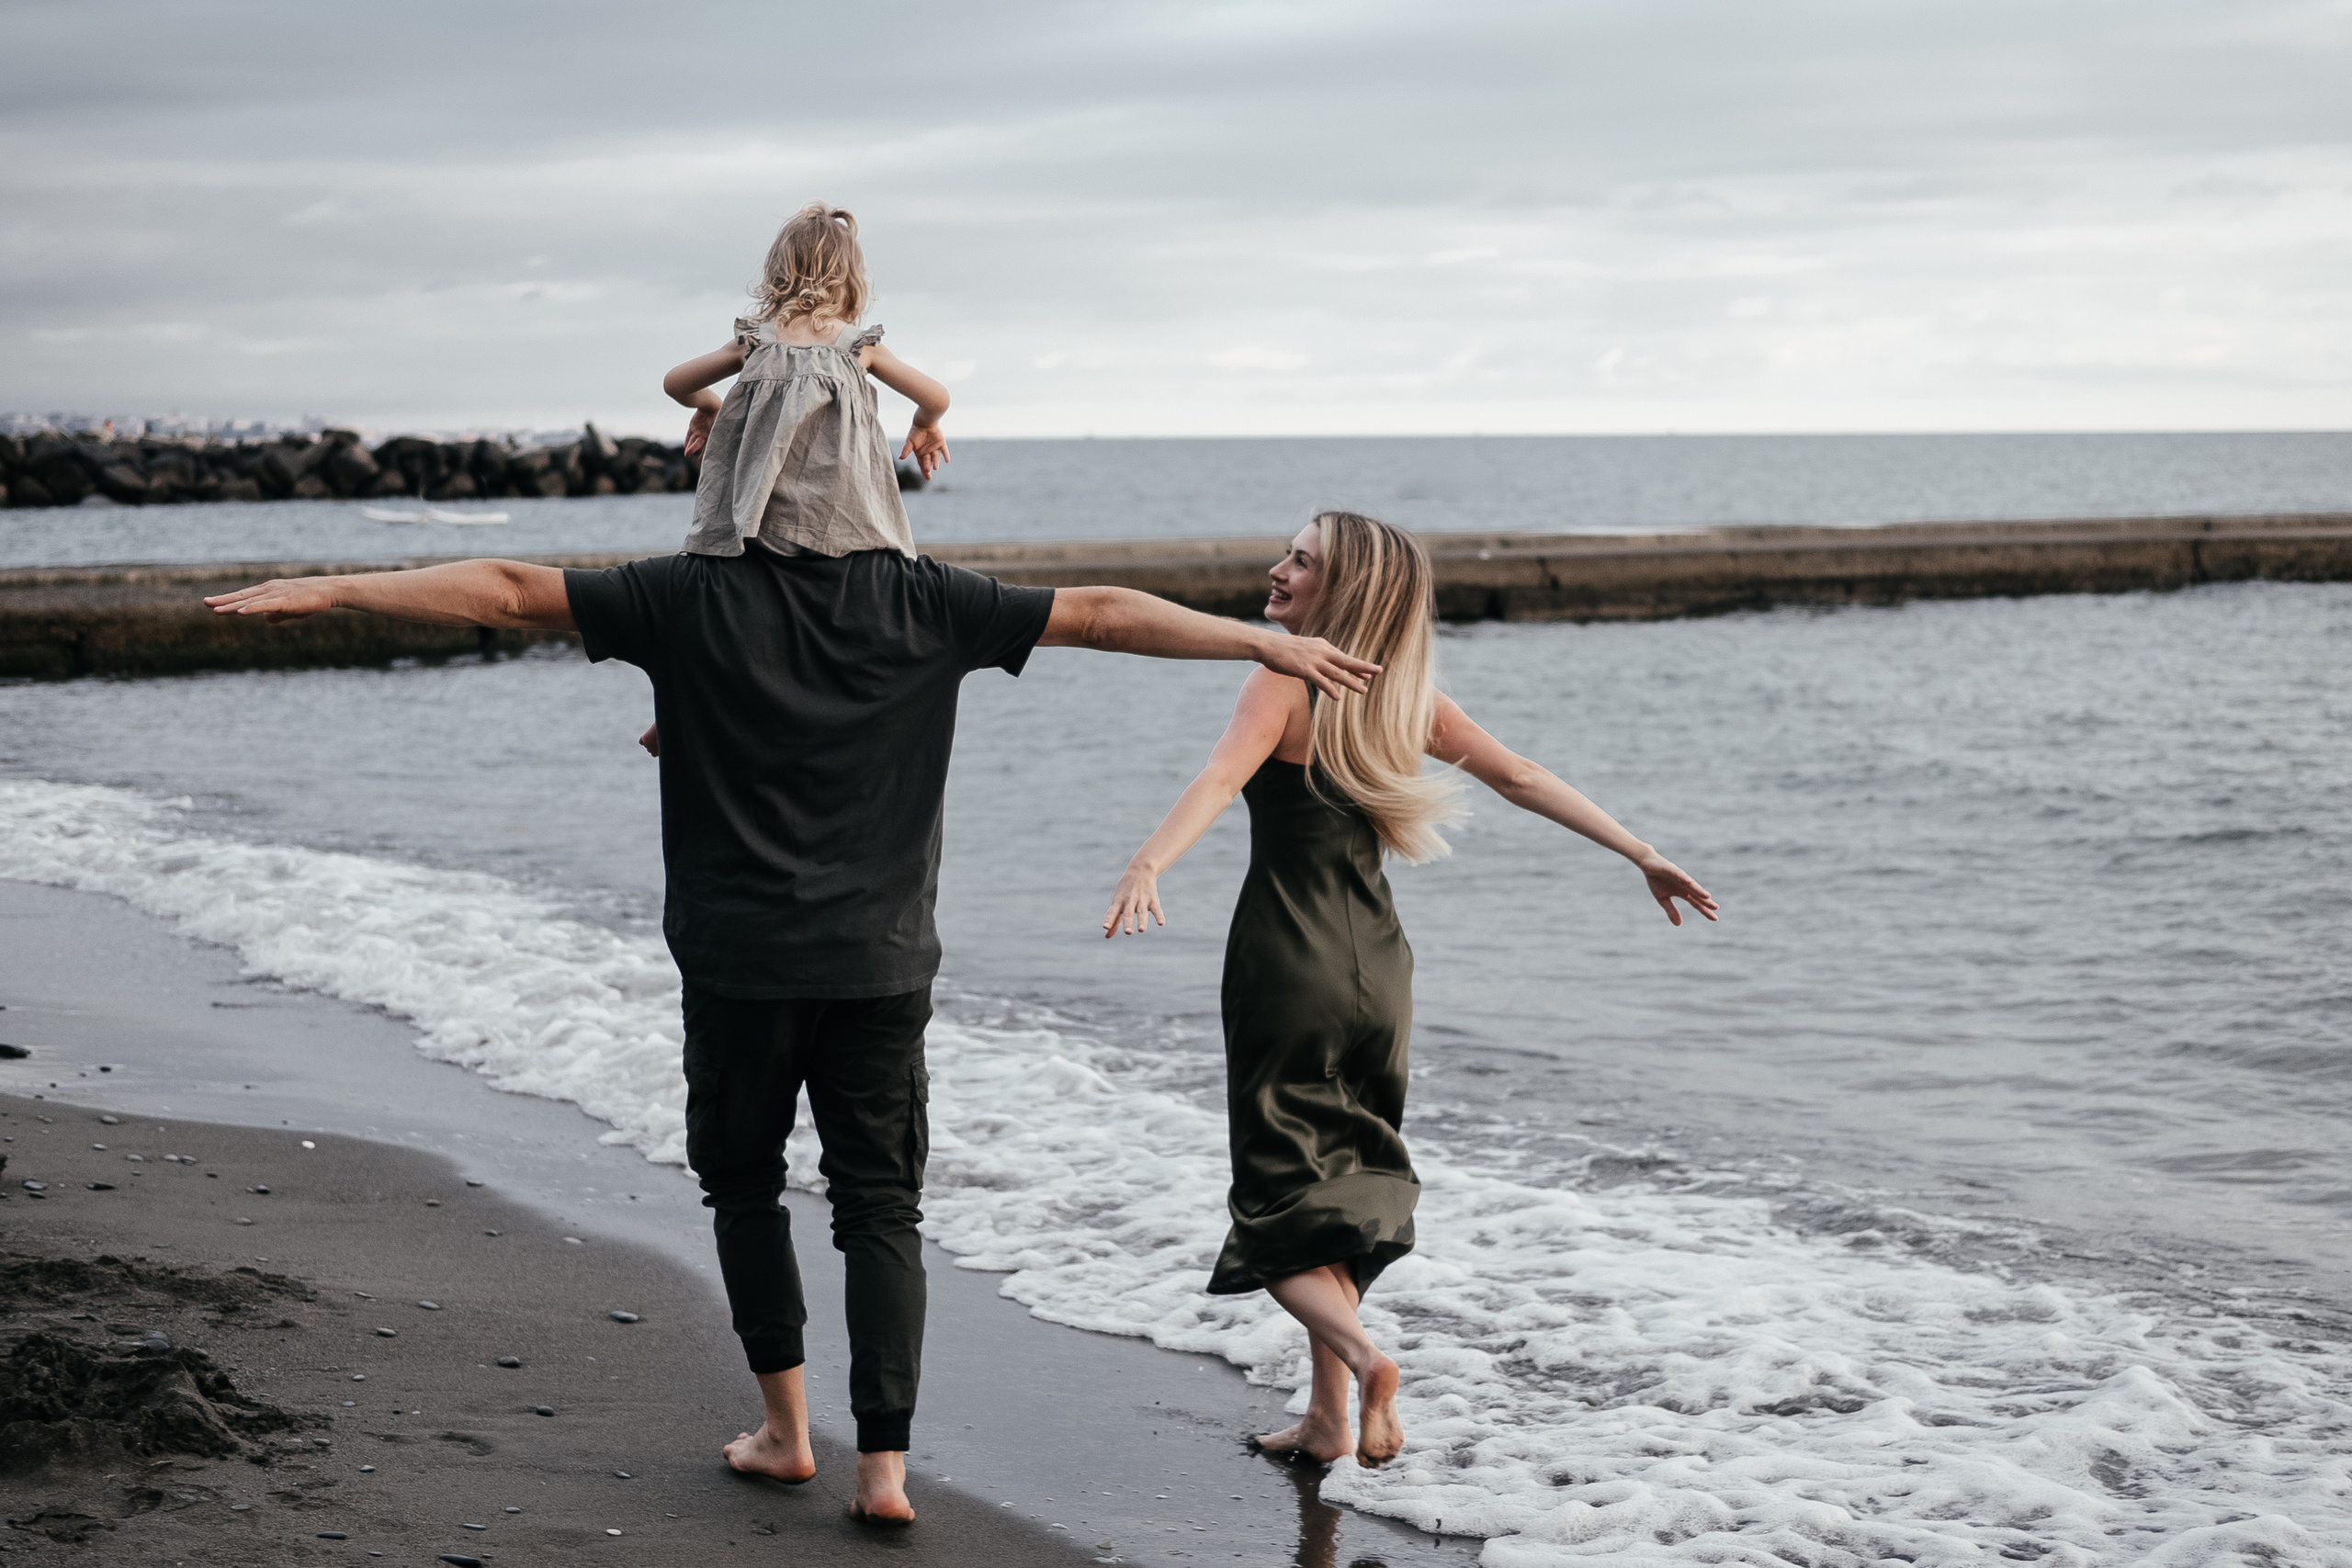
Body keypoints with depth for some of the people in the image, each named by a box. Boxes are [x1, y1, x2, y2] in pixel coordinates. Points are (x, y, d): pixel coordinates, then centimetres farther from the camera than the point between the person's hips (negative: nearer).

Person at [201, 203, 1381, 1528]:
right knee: (881, 1204, 8)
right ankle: (885, 1461, 3)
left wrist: (324, 592, -2)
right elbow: (1103, 613, -2)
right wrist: (1275, 644, 4)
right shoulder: (922, 603, -5)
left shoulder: (693, 599, -9)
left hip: (743, 958, -1)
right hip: (881, 959, 1)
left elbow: (504, 590, -8)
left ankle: (787, 1429, 22)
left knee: (744, 1180, 18)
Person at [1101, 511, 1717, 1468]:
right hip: (1377, 971, 6)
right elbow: (1524, 779, 10)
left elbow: (1219, 780, -27)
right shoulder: (1407, 694, 8)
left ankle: (1363, 1357, -24)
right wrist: (1642, 855, 17)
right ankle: (1328, 1416, 19)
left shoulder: (1288, 682, -9)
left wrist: (1145, 866, -43)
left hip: (1289, 966, -6)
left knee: (1277, 1205, 1)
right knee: (1337, 1190, 18)